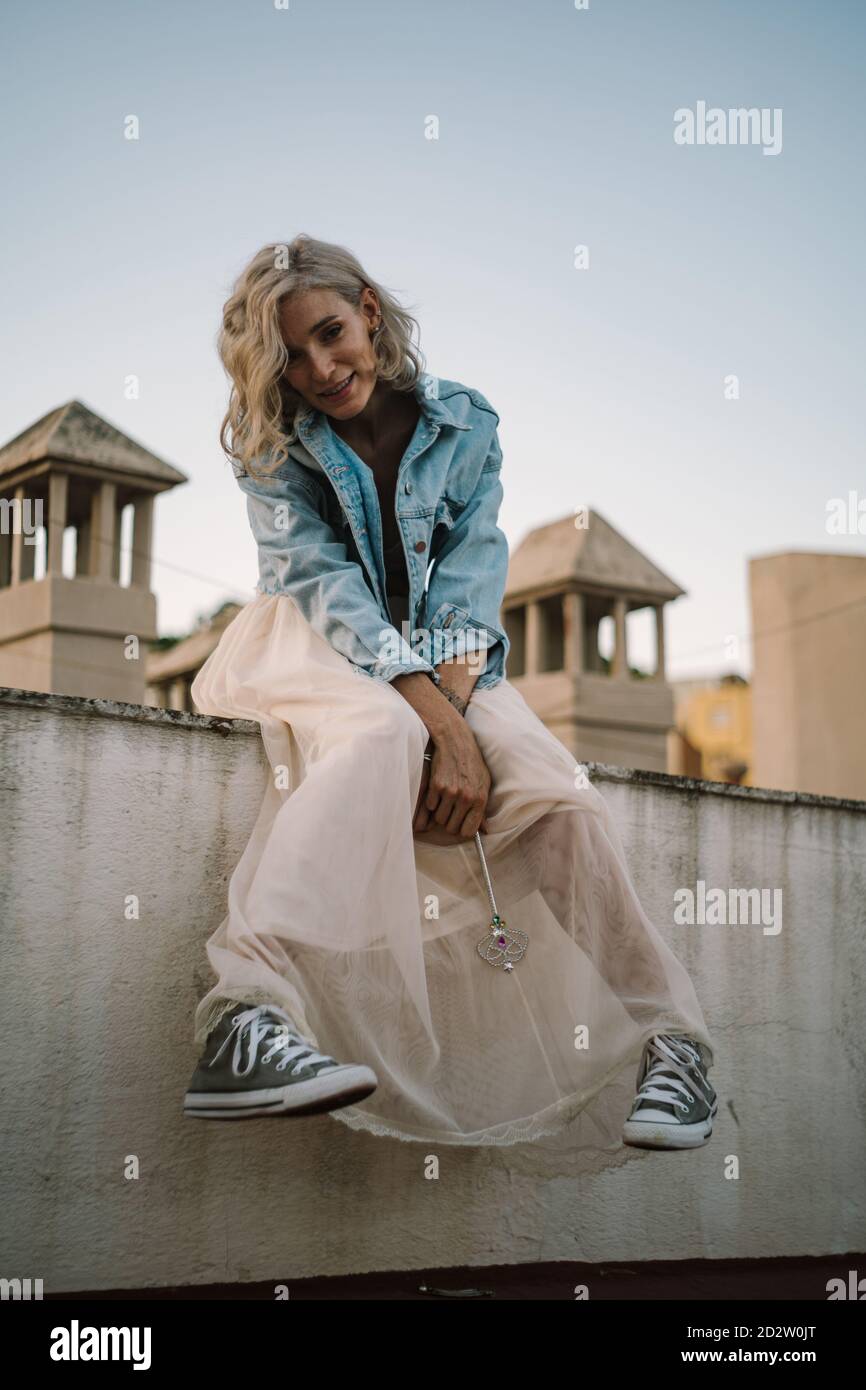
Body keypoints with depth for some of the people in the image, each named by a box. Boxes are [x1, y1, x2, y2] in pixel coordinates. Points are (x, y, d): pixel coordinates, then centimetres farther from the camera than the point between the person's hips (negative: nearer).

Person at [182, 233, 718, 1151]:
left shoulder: (464, 423, 1)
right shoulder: (273, 449, -4)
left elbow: (472, 574, -6)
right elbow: (327, 582, -16)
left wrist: (451, 704, -26)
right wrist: (441, 725, -30)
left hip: (443, 662, 3)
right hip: (312, 650, -2)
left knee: (557, 794, -26)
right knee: (380, 733, -39)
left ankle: (669, 1036, -15)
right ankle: (245, 1017, -55)